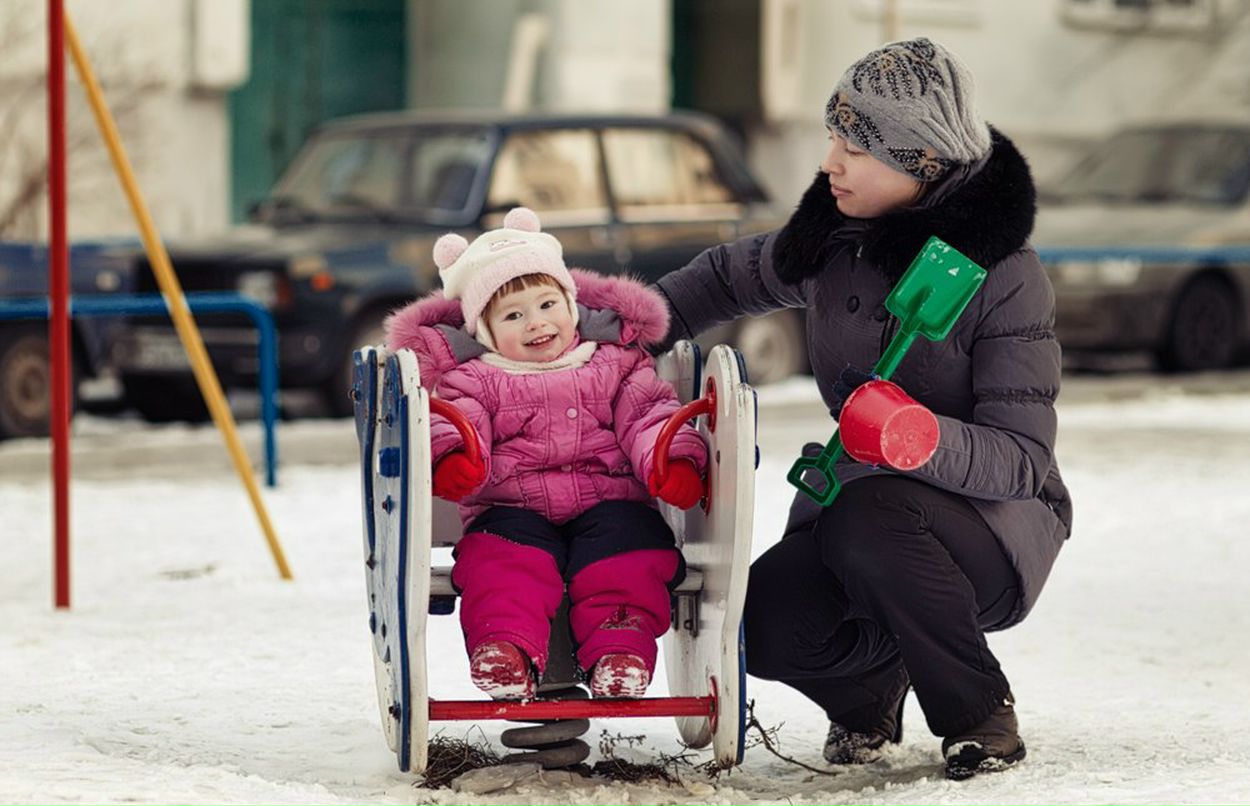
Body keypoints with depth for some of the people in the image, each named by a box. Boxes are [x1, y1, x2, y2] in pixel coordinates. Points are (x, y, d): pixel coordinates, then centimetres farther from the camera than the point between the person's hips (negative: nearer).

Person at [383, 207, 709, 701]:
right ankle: (509, 645, -48)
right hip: (515, 508, -1)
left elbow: (646, 415, 9)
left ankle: (619, 649, -39)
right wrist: (450, 457, -28)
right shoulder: (475, 380, 14)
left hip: (607, 502, 1)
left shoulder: (614, 363, 18)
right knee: (504, 560, -33)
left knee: (627, 547, -31)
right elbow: (453, 423, -1)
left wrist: (672, 461, -14)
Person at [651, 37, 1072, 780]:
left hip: (997, 524, -5)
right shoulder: (833, 242, -1)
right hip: (855, 502, 5)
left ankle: (981, 713, -13)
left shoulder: (1006, 276, -18)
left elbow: (1022, 458, -24)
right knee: (768, 627, -24)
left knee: (867, 520, -37)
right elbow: (730, 276, 21)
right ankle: (872, 682, 14)